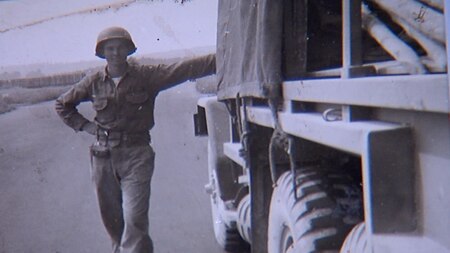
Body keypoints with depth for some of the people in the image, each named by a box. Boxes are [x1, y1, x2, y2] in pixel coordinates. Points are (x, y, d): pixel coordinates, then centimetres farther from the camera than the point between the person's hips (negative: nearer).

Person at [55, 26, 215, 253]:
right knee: (111, 219, 11)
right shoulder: (94, 83, 6)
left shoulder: (145, 76, -2)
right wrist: (85, 125, 8)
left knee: (134, 219, -13)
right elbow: (62, 104, 21)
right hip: (103, 156, 3)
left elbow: (184, 69, -12)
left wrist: (220, 60, -23)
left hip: (136, 155, -3)